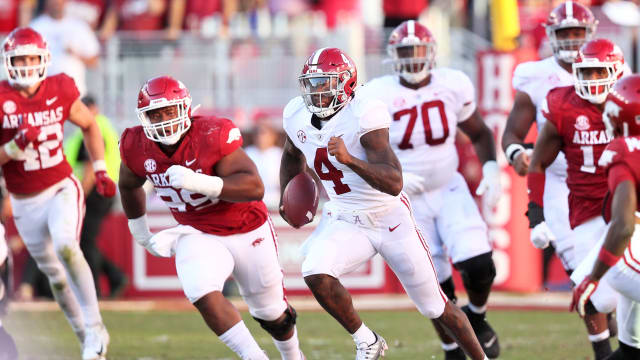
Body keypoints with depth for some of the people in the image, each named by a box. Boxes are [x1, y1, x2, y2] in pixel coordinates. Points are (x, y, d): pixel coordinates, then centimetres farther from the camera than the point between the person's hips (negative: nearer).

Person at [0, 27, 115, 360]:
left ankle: (95, 329, -18)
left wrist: (100, 170, 8)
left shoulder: (60, 91, -6)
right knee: (55, 275, 9)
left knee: (66, 247, -28)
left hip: (62, 189, -1)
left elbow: (89, 126, 14)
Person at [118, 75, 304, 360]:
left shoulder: (213, 136, -28)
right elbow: (129, 186, 12)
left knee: (271, 314, 14)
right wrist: (141, 234, 16)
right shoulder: (137, 147, -13)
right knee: (205, 298, -27)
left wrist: (199, 183, -46)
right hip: (198, 236, 3)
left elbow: (255, 187, -35)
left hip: (247, 232, -2)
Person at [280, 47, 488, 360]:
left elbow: (394, 183, -35)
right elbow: (292, 155, 21)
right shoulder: (297, 115, -6)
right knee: (315, 273, -26)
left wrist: (349, 160, -48)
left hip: (391, 220, -4)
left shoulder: (364, 115, -26)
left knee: (435, 307, 7)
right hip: (344, 222, 4)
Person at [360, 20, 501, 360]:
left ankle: (476, 318, 19)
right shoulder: (378, 96, -14)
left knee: (479, 267, -14)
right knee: (435, 287, 1)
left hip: (450, 190, 2)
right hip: (409, 201, -1)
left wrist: (490, 167, -7)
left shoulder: (453, 85, -6)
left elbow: (479, 133, 9)